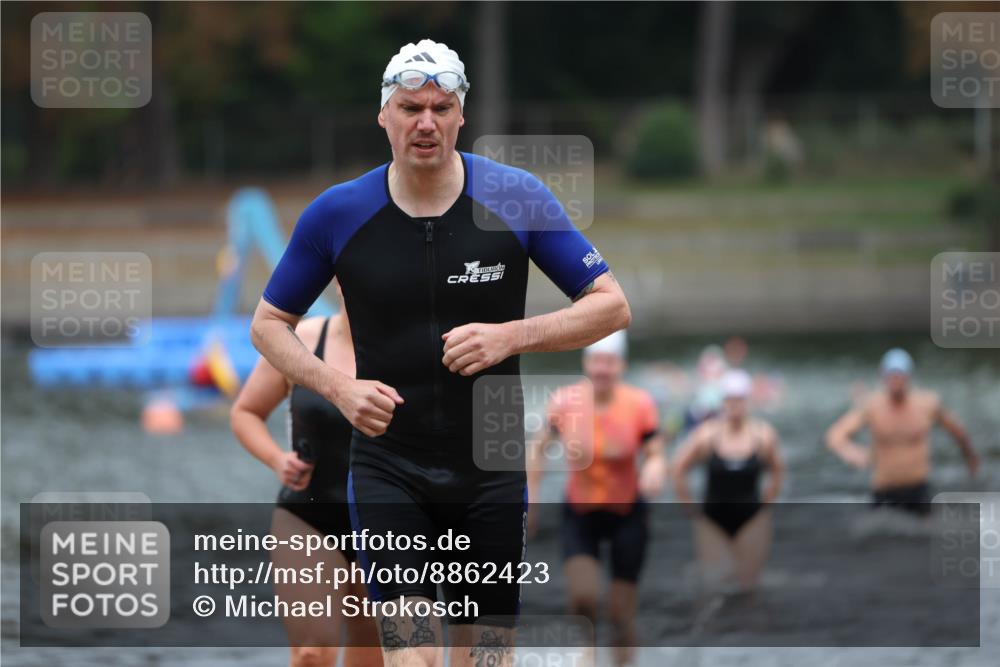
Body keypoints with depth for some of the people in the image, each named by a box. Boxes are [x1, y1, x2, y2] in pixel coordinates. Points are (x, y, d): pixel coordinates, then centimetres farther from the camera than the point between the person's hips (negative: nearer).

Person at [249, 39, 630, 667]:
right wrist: (338, 386, -9)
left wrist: (512, 336, -17)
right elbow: (269, 324, 9)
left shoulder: (516, 197, -4)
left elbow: (612, 307, -1)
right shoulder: (337, 214, -2)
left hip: (491, 471, 1)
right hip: (388, 468, -1)